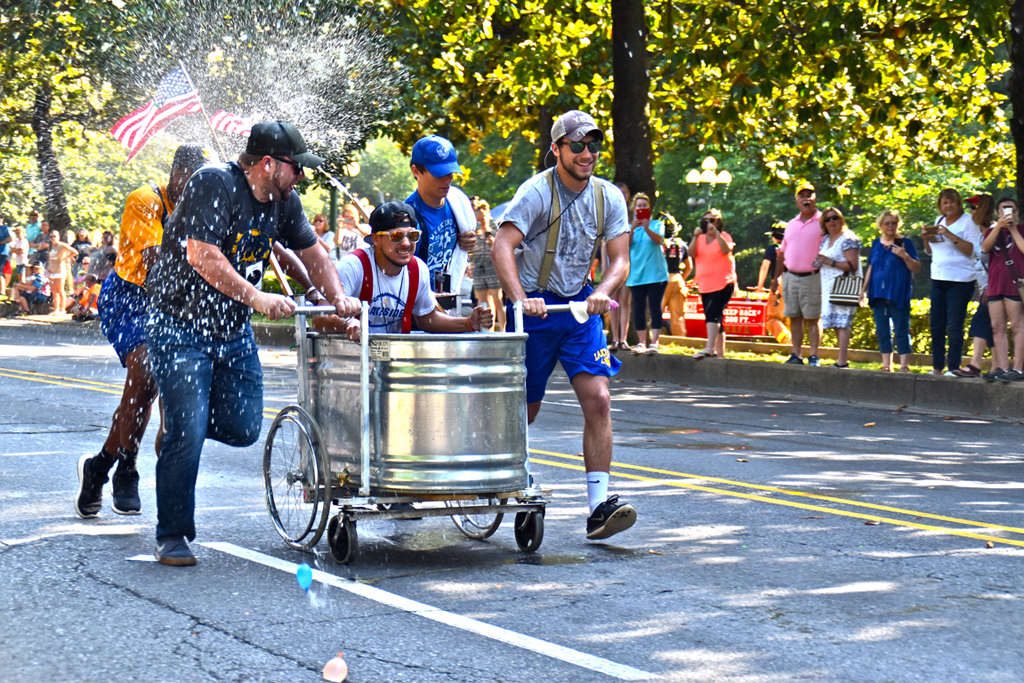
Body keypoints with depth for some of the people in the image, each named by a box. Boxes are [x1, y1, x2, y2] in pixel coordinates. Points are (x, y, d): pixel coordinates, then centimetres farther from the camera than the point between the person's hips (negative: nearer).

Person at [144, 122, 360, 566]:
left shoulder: (283, 201, 4)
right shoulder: (214, 184, -19)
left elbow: (311, 253, 14)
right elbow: (201, 255, -27)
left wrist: (339, 299, -2)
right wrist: (256, 297, -30)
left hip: (233, 330, 7)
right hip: (180, 325, -7)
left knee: (243, 428, 1)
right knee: (187, 435, -11)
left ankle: (184, 414, 32)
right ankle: (172, 536, 1)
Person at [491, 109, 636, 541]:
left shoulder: (608, 197, 0)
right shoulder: (537, 192, -14)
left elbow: (620, 258, -2)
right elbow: (502, 248, -25)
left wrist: (602, 292, -24)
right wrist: (520, 299, -40)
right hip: (535, 307, -3)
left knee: (598, 400, -13)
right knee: (524, 410, 5)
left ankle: (599, 506, -16)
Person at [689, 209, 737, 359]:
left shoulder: (724, 236, 2)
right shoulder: (701, 238, 13)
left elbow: (726, 250, -18)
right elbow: (691, 253, -1)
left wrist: (716, 233, -22)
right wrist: (695, 237, -14)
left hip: (723, 283, -6)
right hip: (705, 285, 6)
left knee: (712, 313, -23)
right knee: (714, 319, 8)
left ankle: (709, 348, -32)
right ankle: (720, 353, 12)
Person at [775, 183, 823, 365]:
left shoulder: (822, 222, -2)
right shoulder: (792, 224, 15)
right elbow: (783, 253, 19)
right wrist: (776, 278, 15)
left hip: (813, 277, -5)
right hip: (791, 276, 5)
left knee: (813, 318, -3)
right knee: (794, 317, 6)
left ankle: (813, 356, -1)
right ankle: (796, 355, 11)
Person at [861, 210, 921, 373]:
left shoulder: (905, 243, 0)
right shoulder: (876, 243, 14)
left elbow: (917, 269, -3)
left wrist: (905, 256, -19)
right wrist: (864, 289, 18)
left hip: (898, 295, -5)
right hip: (879, 295, 5)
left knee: (901, 331, -7)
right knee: (882, 331, 7)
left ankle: (904, 366, -6)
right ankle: (886, 366, 12)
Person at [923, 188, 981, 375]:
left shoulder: (968, 221, -6)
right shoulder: (939, 221, 15)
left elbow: (972, 250, -15)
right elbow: (930, 251, 22)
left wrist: (950, 236, -22)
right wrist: (926, 237, 1)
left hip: (960, 280, -7)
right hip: (938, 279, 7)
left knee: (954, 325, -8)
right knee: (936, 325, 8)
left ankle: (953, 367, -5)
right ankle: (937, 366, 15)